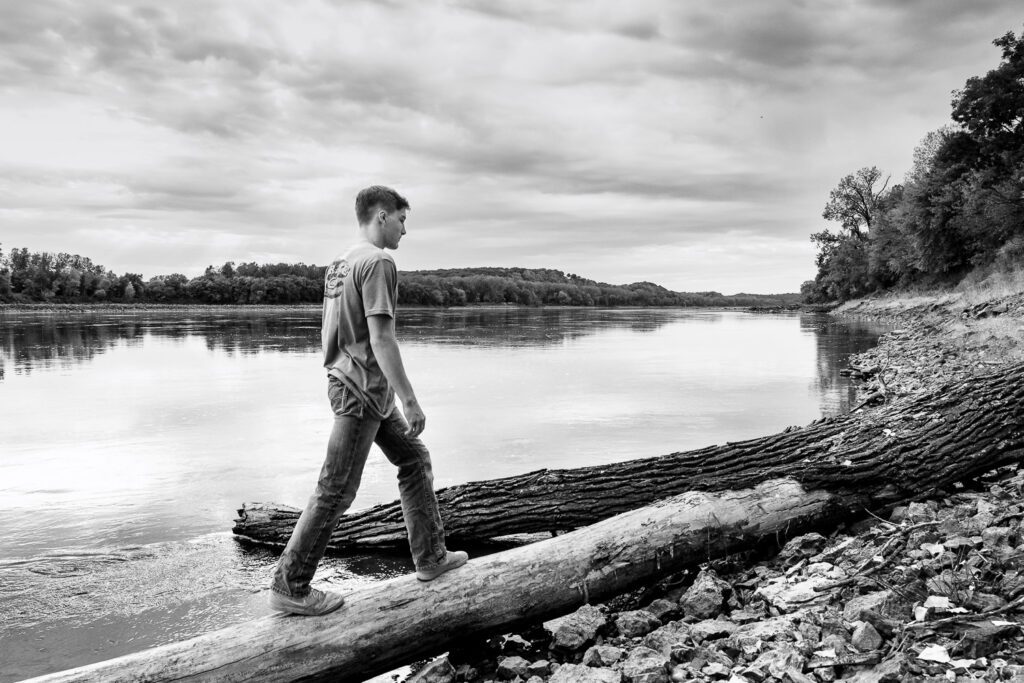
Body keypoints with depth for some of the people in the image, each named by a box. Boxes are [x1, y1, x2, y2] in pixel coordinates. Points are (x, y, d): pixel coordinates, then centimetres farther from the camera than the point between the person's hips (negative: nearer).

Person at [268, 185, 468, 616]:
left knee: (414, 459, 17)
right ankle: (289, 587, 9)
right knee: (335, 491, -2)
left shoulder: (339, 264, 14)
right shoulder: (378, 262, -16)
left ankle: (430, 557, 25)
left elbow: (327, 333, 18)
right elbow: (381, 340, -22)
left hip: (347, 384, 10)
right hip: (362, 391, -10)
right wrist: (409, 399, -19)